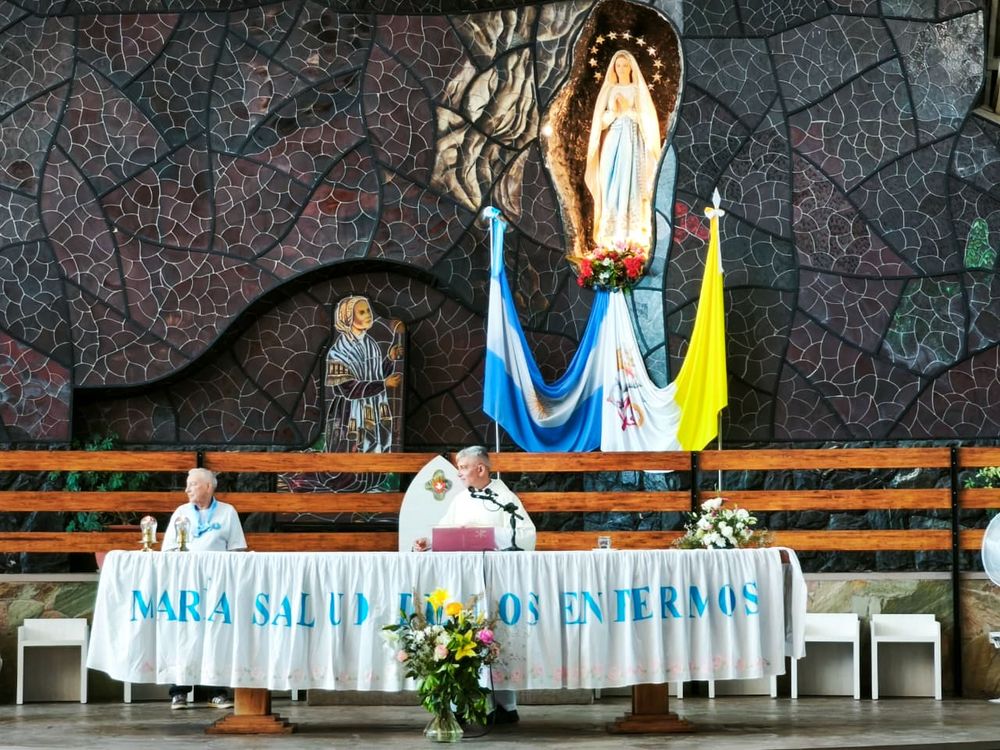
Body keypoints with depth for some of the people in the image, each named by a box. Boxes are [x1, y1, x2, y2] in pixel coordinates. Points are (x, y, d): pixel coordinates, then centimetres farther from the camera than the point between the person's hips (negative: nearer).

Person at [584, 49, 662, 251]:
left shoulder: (638, 89, 6)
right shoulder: (608, 90, 12)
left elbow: (646, 118, 0)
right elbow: (601, 121, 7)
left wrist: (628, 109, -12)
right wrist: (614, 111, -10)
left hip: (632, 142, -2)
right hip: (612, 142, 2)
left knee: (631, 186, -8)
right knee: (611, 187, -4)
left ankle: (632, 235, -9)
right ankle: (612, 235, -4)